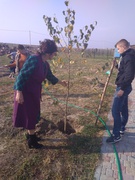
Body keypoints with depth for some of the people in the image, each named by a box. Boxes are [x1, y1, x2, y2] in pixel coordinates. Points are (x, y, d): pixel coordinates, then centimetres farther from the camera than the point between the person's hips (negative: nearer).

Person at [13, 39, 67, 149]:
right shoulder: (33, 59, -22)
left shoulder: (45, 64, 5)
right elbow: (22, 75, -22)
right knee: (29, 115, 3)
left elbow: (50, 76, 21)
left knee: (33, 114, 18)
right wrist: (19, 92, -25)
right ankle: (32, 141, 20)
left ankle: (31, 136, 38)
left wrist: (61, 82, 33)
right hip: (25, 91, -8)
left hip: (35, 92, 9)